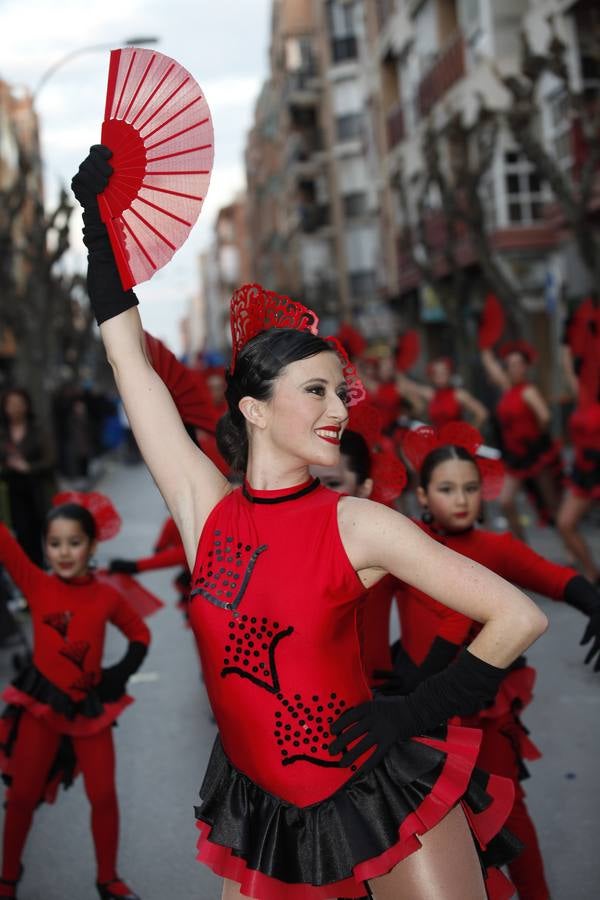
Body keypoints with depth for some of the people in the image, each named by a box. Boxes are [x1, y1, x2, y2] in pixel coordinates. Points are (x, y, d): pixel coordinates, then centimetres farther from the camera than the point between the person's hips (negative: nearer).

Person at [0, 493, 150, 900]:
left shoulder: (107, 596, -6)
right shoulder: (36, 585, -10)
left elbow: (140, 634, 10)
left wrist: (124, 671, -5)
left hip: (91, 706, 1)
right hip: (40, 703, -1)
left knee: (104, 795, 6)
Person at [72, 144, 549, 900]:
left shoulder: (356, 525, -11)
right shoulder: (205, 507, -4)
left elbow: (520, 618, -9)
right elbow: (128, 356, 0)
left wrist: (423, 712, -12)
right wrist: (98, 214, 5)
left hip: (381, 793, -2)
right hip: (261, 809, 3)